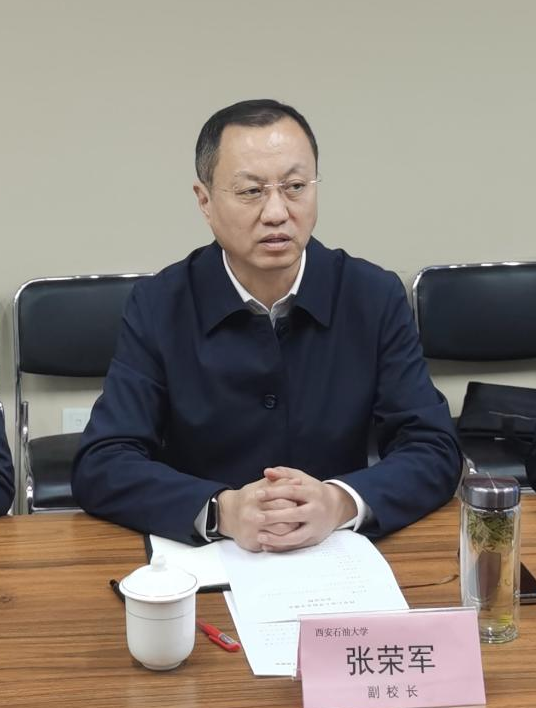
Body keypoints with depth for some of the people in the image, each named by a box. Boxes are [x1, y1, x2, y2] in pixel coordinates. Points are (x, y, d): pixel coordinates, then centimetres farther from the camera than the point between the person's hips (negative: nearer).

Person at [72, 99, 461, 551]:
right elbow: (100, 467, -10)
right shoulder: (157, 307, -5)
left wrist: (340, 503, -24)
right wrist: (222, 510, -26)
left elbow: (434, 451, -5)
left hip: (336, 557, 1)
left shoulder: (375, 297, -3)